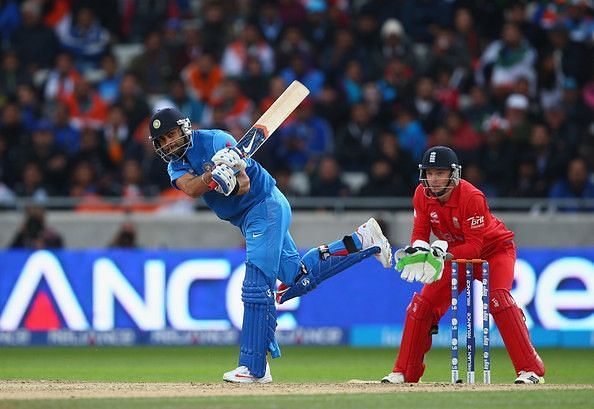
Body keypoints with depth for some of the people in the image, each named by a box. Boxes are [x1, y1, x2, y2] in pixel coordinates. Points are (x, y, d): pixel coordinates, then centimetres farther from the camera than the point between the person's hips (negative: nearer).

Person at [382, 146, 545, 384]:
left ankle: (531, 370, -29)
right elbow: (420, 234, -9)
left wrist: (443, 254, -45)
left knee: (498, 299, -28)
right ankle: (405, 372, 9)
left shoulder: (472, 198, -31)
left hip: (495, 250, -6)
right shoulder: (422, 195, -14)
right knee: (423, 303, -3)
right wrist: (418, 249, -33)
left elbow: (474, 247, -31)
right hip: (455, 254, 6)